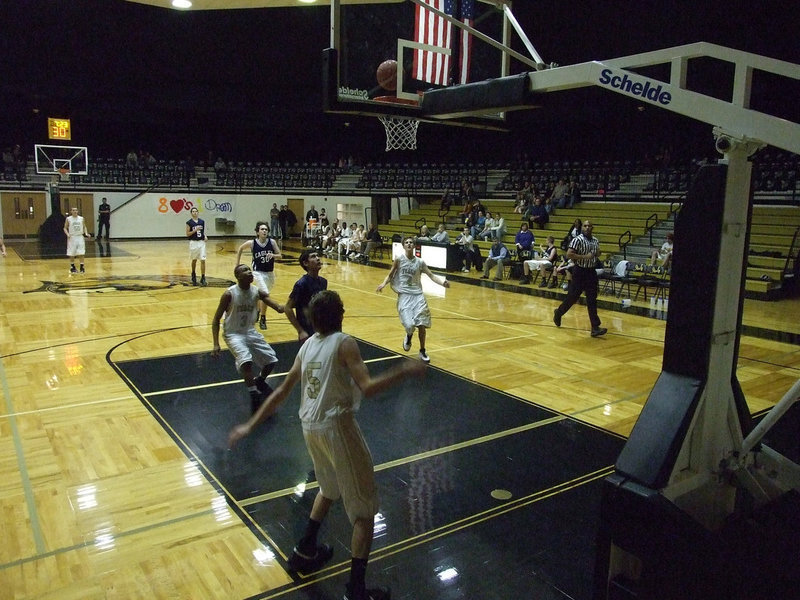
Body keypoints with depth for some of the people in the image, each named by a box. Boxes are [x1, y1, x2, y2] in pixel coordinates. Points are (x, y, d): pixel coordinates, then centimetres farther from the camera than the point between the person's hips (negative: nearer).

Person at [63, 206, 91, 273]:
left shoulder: (81, 218, 4)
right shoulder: (68, 219, -2)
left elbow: (84, 227, 14)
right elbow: (65, 228, 4)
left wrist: (86, 233, -3)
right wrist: (67, 234, -13)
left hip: (80, 237, 1)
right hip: (72, 238, -1)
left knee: (81, 253, -3)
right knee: (71, 254, 5)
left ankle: (82, 267, 2)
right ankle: (72, 267, 18)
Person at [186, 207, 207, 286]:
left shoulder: (202, 221, 5)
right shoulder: (189, 222, -5)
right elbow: (187, 234, -7)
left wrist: (205, 236, -2)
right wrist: (195, 230, -19)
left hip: (201, 242, 2)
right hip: (193, 242, -2)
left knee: (203, 260, -6)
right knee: (194, 260, 13)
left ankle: (203, 278, -3)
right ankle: (193, 274, 37)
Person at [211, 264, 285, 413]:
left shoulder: (257, 292, -8)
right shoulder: (229, 294, -19)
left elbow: (278, 307, -12)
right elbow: (216, 320, -13)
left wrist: (281, 308, -38)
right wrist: (216, 344, -20)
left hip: (250, 331, 5)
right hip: (233, 334, -5)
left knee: (271, 360, 3)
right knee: (246, 361, -29)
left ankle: (259, 381, 33)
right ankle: (254, 395, -14)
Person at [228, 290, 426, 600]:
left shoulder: (307, 345, 9)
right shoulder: (344, 343, -10)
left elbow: (281, 392, 11)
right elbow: (367, 387, -21)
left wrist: (250, 425, 18)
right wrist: (404, 371, -12)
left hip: (310, 428, 8)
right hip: (337, 426, -7)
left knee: (329, 489, 33)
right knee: (364, 507, 5)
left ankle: (305, 551, 44)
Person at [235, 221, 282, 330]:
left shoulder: (272, 242, -10)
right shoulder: (252, 243, -14)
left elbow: (280, 256, -4)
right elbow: (240, 249, 5)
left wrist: (273, 255, -25)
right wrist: (238, 264, 7)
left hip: (270, 272, 4)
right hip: (258, 272, -4)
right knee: (265, 294, -21)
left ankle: (257, 311, 51)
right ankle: (262, 319, -4)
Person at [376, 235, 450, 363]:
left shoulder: (420, 262, 4)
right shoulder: (399, 259, -2)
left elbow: (431, 275, 6)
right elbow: (390, 275, 4)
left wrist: (443, 282, -11)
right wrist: (384, 284, -15)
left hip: (418, 295, 2)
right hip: (404, 295, -2)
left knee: (422, 324, -3)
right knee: (409, 325, -14)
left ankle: (422, 351, 17)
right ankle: (409, 336, 25)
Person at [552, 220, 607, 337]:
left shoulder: (595, 241, 10)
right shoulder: (577, 240, -12)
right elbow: (569, 255, -20)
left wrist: (597, 254, 2)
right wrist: (585, 257, -22)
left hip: (591, 272, 5)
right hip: (580, 271, -5)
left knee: (592, 300, 1)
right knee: (572, 297, 5)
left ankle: (595, 327, -1)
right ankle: (558, 313, 32)